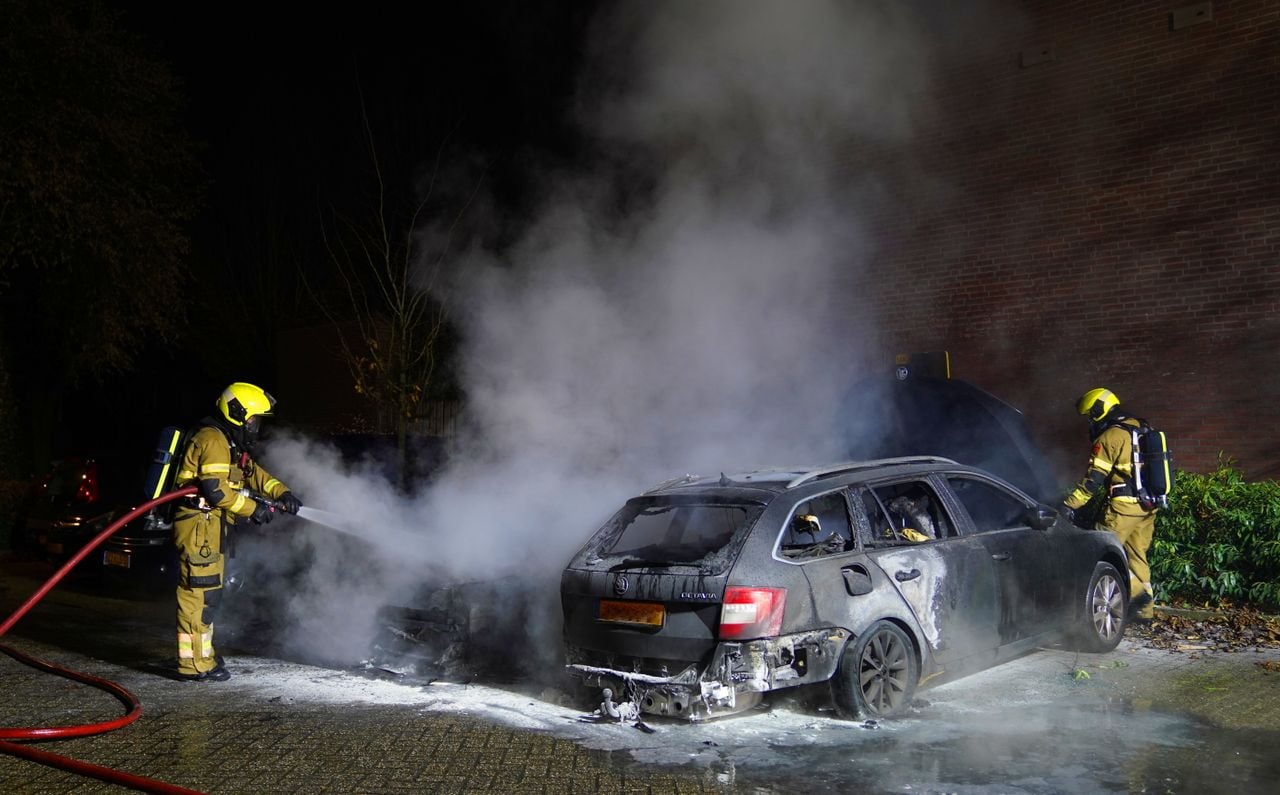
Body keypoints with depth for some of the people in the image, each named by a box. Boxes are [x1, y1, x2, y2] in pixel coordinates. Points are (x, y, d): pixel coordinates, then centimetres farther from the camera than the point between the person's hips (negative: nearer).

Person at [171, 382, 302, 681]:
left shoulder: (231, 445, 20)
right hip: (199, 525, -11)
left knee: (208, 594, 17)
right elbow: (215, 488, -22)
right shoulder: (213, 440, -13)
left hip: (211, 528, 11)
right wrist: (252, 509, -15)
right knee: (199, 593, -10)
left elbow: (255, 473, 26)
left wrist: (282, 492, 10)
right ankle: (195, 664, -8)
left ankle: (202, 654, 27)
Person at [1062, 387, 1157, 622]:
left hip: (1124, 506, -8)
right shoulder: (1142, 430, 15)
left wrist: (1069, 505, -14)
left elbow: (1093, 479, -15)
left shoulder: (1110, 437, -10)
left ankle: (1137, 592, -9)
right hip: (1148, 506, 8)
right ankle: (1143, 608, 15)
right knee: (1137, 554, 13)